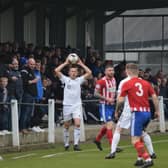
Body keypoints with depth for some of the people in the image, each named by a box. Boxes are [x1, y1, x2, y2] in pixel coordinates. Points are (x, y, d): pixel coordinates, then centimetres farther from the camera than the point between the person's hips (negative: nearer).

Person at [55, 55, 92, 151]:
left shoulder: (79, 80, 7)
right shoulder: (66, 79, 5)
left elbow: (89, 73, -1)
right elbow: (57, 70, -6)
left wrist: (81, 64, 1)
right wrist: (66, 63, -2)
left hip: (77, 105, 0)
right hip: (67, 105, 0)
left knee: (77, 124, -15)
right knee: (66, 126, 7)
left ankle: (76, 144, -14)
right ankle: (66, 144, 21)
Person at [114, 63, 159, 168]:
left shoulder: (127, 84, -3)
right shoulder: (146, 83, 11)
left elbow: (120, 100, -3)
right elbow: (154, 97, 5)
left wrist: (116, 112, 11)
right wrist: (157, 110, 11)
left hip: (137, 113, -6)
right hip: (147, 112, 6)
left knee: (135, 140, -7)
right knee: (139, 136, 24)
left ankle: (148, 159, -20)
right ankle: (140, 158, 25)